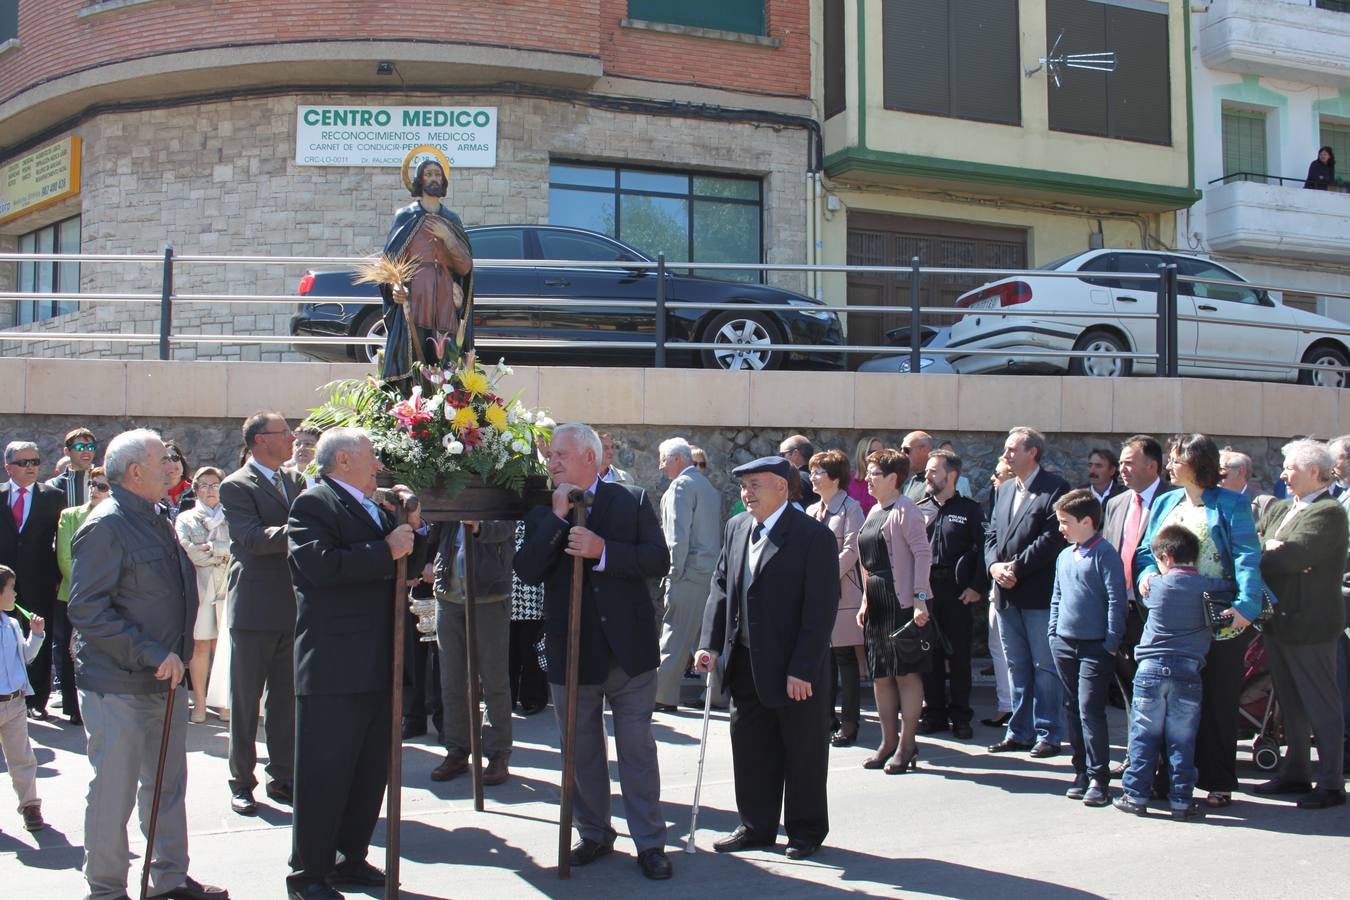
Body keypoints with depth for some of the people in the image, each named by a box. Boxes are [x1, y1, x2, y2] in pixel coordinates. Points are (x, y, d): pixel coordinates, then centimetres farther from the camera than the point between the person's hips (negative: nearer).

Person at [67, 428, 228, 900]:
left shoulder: (156, 520, 13)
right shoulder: (106, 525, -15)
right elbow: (87, 610, -22)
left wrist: (174, 657, 14)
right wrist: (152, 655, -24)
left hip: (164, 680, 9)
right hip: (118, 686, -9)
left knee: (168, 784, 17)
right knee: (114, 792, 2)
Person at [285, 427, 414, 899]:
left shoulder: (375, 509, 20)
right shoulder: (314, 504, -9)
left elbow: (397, 563, 27)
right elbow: (318, 564, -25)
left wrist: (410, 536, 9)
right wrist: (386, 551, -21)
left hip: (377, 666, 9)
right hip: (334, 667, -9)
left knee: (371, 771, 15)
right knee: (324, 774, -1)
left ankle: (351, 859, 27)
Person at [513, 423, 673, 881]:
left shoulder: (632, 500, -1)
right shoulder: (542, 514, 4)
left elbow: (659, 559, -10)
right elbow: (527, 571, -10)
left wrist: (602, 550, -21)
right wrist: (557, 517, -17)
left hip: (628, 648, -2)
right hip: (571, 652, 2)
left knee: (637, 749, 5)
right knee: (582, 752, 14)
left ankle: (649, 843, 14)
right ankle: (594, 835, 29)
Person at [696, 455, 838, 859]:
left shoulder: (814, 536, -14)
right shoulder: (736, 528, 6)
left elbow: (821, 610, -16)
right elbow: (721, 588, 9)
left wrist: (802, 670, -19)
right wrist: (711, 644, -2)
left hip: (795, 671, -6)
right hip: (745, 665, 6)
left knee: (803, 755, 8)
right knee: (750, 751, 13)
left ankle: (807, 832, 24)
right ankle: (756, 826, 28)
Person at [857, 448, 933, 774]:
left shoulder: (905, 510, -10)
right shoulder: (874, 511, 15)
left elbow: (923, 553, -16)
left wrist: (919, 598, -22)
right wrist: (865, 600, 14)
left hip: (903, 602, -9)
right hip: (878, 603, 9)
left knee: (906, 673, -2)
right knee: (881, 675, 11)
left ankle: (907, 745, 4)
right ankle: (889, 742, 19)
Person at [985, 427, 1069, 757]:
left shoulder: (1055, 488, -8)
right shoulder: (1005, 490, 15)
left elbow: (1053, 537, -16)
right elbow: (992, 535, 14)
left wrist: (1016, 568, -16)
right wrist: (994, 565, -4)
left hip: (1039, 593, -7)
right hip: (1007, 594, 7)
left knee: (1045, 667, 1)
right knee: (1018, 667, 13)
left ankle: (1047, 734, 8)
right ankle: (1020, 732, 21)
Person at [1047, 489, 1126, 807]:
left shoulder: (1105, 554, -9)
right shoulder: (1064, 556, 13)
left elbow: (1115, 600, -11)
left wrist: (1111, 643, -13)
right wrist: (1053, 634, 14)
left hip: (1095, 647, -7)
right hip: (1064, 645, 7)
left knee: (1090, 710, -10)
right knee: (1073, 709, 11)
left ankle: (1098, 777, -3)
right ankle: (1082, 770, 20)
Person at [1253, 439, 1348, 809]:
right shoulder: (1277, 509, 12)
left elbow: (1290, 558, -26)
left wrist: (1258, 553, -11)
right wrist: (1270, 552, -16)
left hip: (1309, 625, -9)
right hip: (1278, 622, 9)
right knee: (1291, 704, 18)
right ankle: (1295, 773, 29)